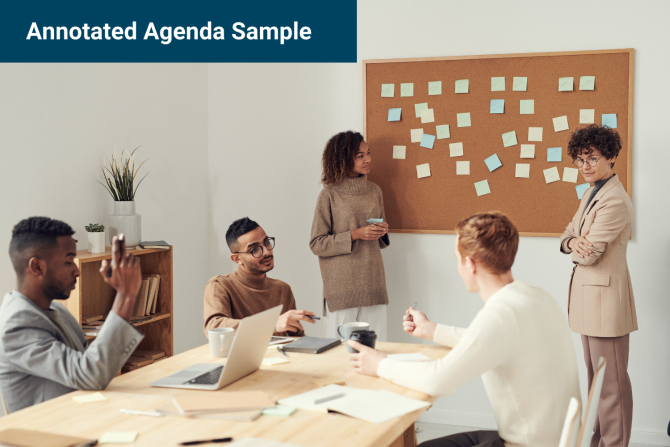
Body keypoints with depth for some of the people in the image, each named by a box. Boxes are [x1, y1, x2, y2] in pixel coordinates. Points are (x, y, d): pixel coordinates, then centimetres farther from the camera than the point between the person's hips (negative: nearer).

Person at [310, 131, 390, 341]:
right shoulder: (329, 195, -3)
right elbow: (316, 244, -6)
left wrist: (383, 231, 0)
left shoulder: (374, 191, 11)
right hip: (341, 288, -4)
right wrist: (355, 235, -14)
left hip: (373, 283, 4)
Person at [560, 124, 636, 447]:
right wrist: (573, 242, -10)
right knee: (595, 376, 19)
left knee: (611, 381, -1)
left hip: (605, 296, -10)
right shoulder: (591, 193, 13)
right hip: (588, 296, 10)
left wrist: (576, 246, 1)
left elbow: (589, 254, -21)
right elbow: (568, 235, 14)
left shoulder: (615, 201, -20)